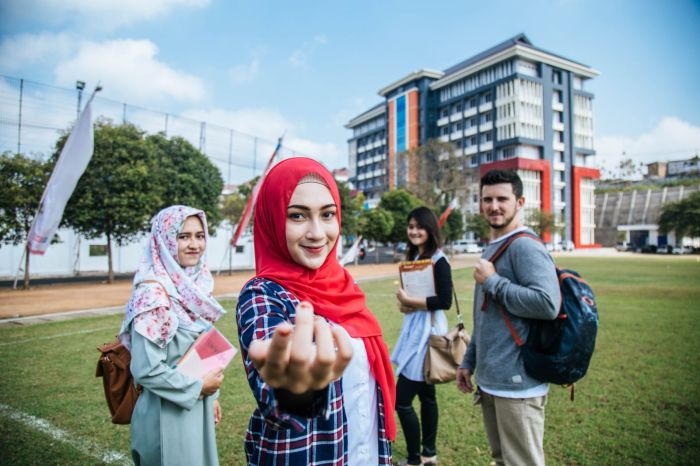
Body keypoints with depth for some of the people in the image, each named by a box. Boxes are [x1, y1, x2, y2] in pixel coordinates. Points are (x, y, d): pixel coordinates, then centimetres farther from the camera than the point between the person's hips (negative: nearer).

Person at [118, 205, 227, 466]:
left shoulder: (195, 285, 1)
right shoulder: (154, 293, -23)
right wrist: (198, 386, -15)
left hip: (198, 408, 7)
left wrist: (211, 394, 12)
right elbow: (145, 370, -24)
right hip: (168, 414, -7)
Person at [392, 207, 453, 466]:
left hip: (428, 333, -8)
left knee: (402, 400, -3)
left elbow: (445, 301, -21)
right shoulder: (414, 257, 10)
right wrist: (404, 302, -2)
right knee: (426, 394, 17)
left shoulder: (439, 261, -14)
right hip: (413, 330, 8)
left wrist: (410, 301, -15)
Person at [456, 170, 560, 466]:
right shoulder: (491, 249, 14)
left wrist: (492, 281, -19)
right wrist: (468, 362, 19)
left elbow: (548, 304, -28)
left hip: (517, 384, -9)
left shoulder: (525, 246, -15)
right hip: (489, 382, 9)